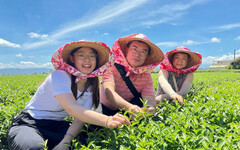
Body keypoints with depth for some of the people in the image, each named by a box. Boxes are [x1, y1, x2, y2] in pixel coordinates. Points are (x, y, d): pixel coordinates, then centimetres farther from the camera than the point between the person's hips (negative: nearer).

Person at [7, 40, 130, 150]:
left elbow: (81, 115, -10)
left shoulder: (91, 86, -1)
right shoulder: (60, 76, -20)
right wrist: (106, 120, -52)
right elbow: (72, 108, -36)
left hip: (56, 126, 5)